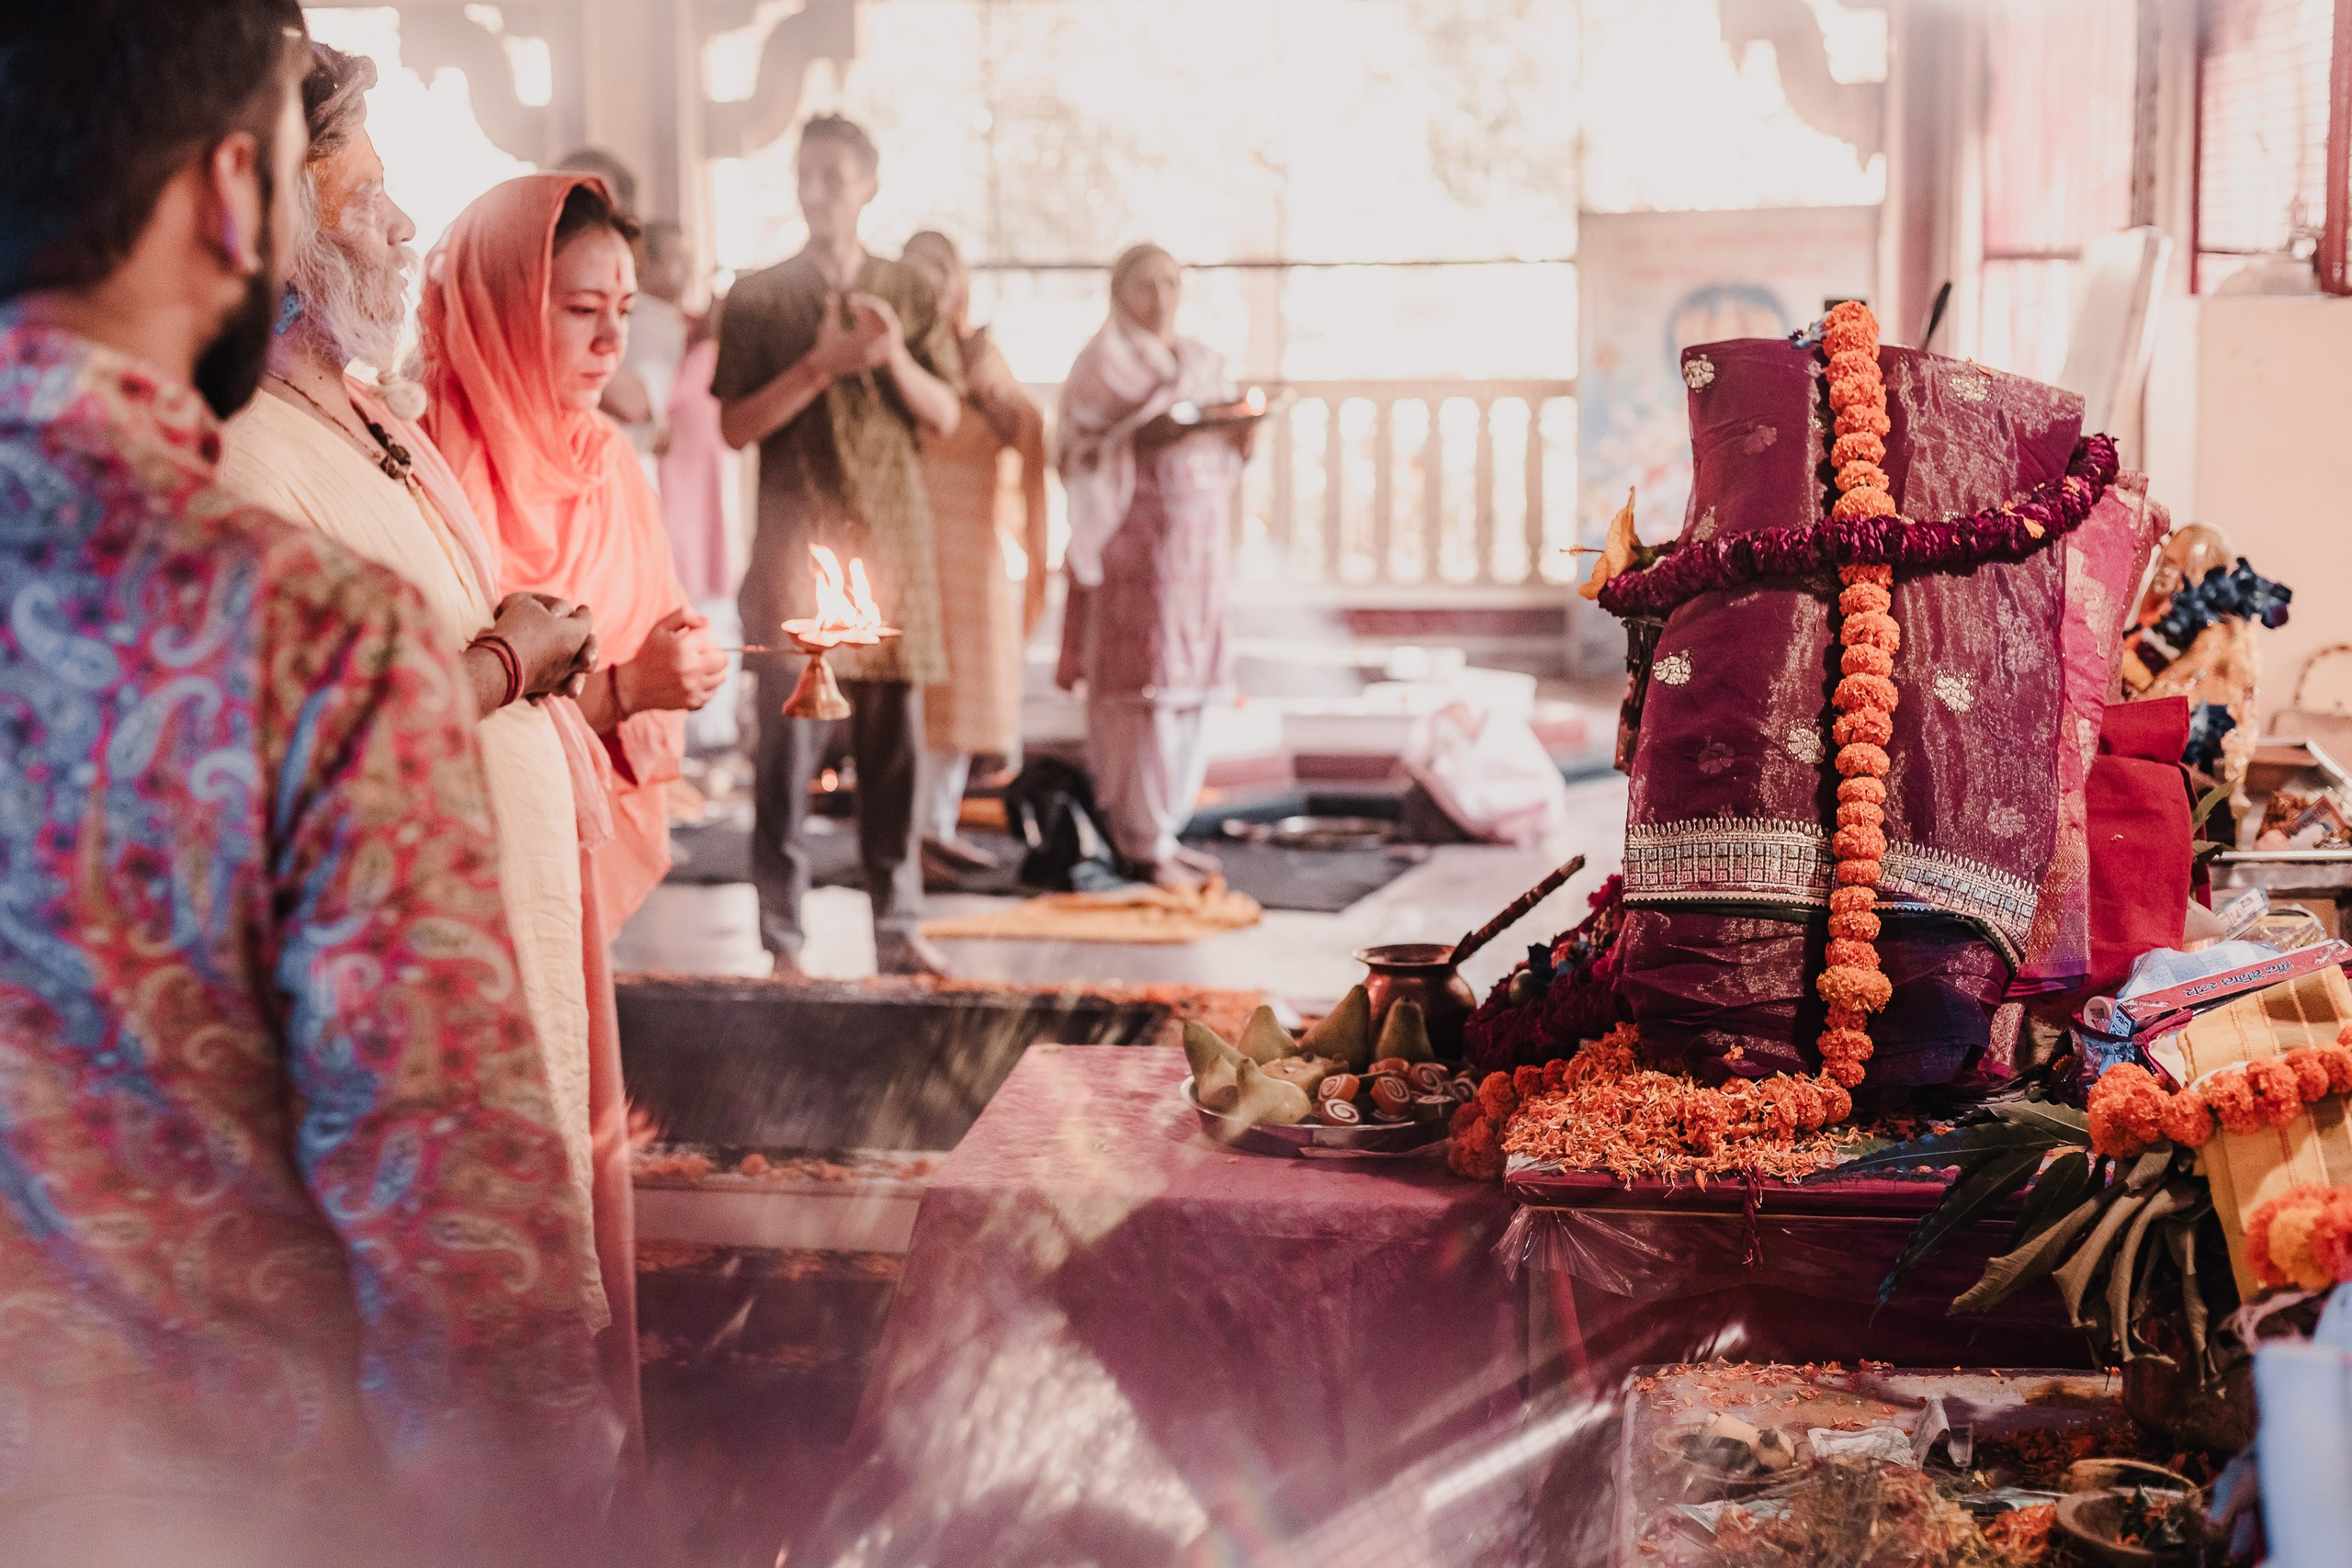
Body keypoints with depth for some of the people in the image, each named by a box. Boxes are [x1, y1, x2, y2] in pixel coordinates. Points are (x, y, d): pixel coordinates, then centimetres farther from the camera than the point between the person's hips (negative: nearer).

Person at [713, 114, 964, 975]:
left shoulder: (908, 292, 12)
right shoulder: (758, 296, 4)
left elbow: (946, 415, 10)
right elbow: (736, 424, -2)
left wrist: (896, 360, -9)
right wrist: (821, 364, -13)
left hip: (891, 539, 3)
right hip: (797, 539, -2)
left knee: (894, 738, 4)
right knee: (790, 737, -6)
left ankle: (898, 927, 11)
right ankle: (783, 935, 1)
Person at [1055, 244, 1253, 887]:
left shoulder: (1202, 364, 20)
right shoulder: (1104, 362, 0)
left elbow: (1226, 452, 18)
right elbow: (1085, 447, -9)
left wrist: (1241, 432, -3)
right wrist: (1150, 433, -23)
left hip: (1198, 538, 7)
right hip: (1134, 538, -6)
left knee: (1188, 682, 4)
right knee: (1140, 685, -11)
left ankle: (1165, 826, 11)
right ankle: (1140, 840, -9)